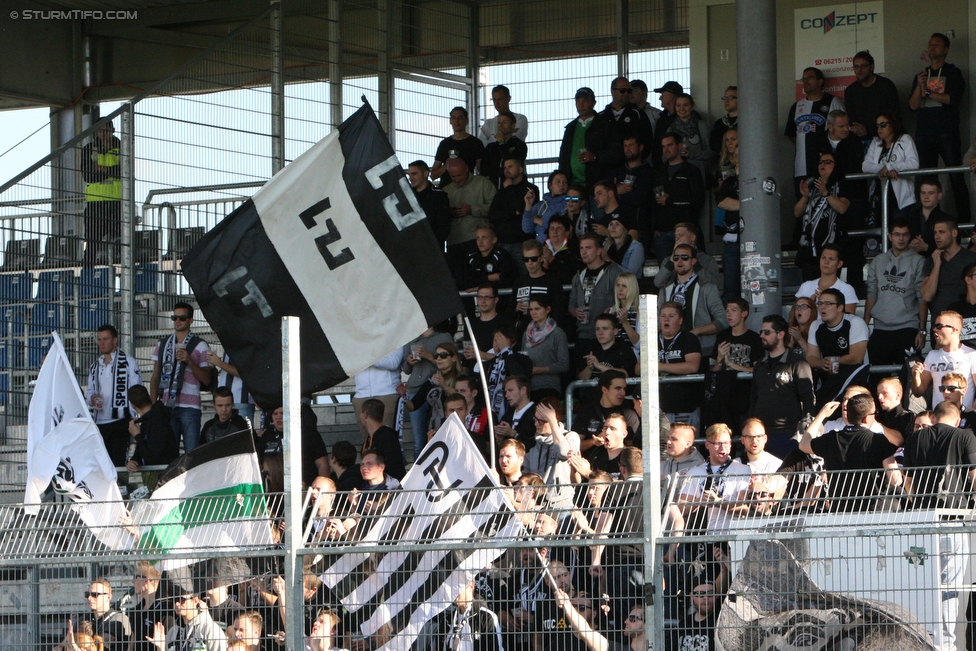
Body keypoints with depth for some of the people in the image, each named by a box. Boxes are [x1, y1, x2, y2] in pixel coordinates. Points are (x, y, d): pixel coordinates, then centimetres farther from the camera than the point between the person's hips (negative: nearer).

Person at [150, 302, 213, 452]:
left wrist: (189, 361, -12)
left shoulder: (200, 346, 5)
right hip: (166, 406, 4)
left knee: (192, 451, -10)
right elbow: (155, 378, 18)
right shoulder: (162, 345, 17)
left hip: (189, 407, -4)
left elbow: (206, 380, 1)